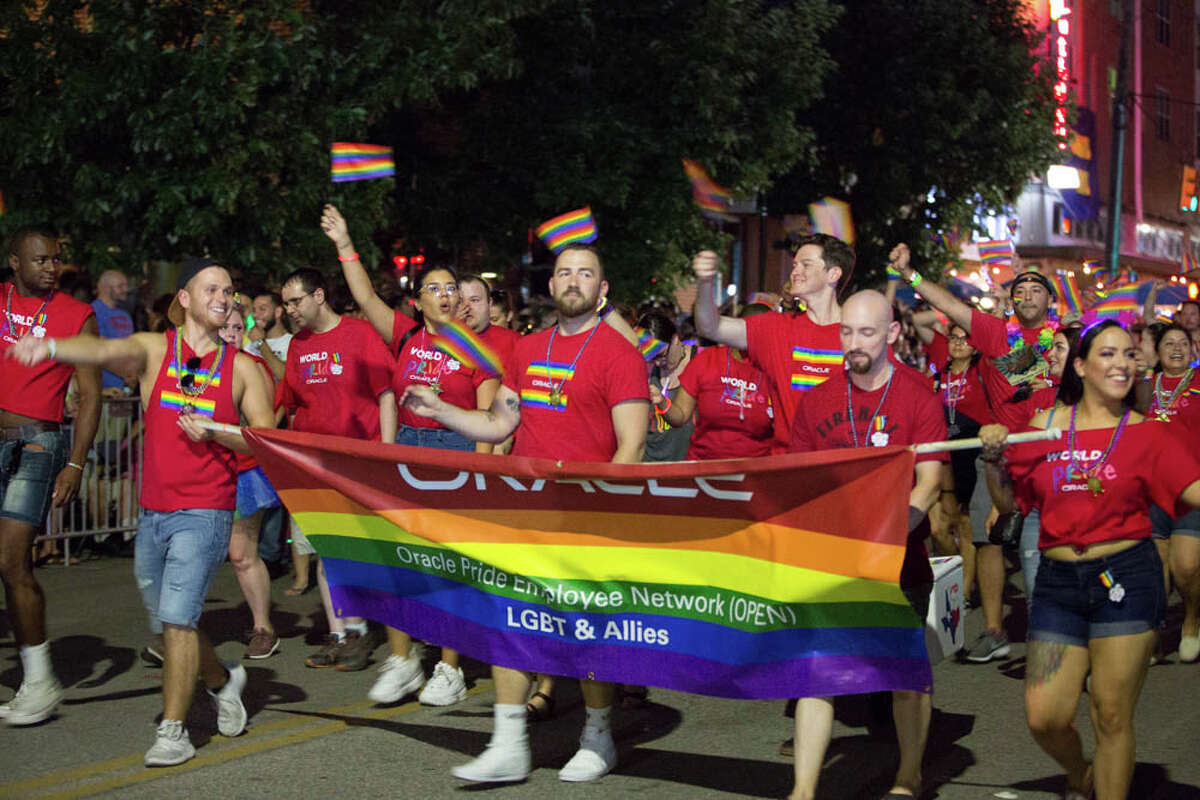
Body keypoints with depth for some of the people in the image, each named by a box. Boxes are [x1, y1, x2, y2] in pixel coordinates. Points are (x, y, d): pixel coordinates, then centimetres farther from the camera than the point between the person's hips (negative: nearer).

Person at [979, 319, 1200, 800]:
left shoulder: (1147, 434, 1)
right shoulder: (1045, 426, 6)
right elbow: (1007, 504, 12)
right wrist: (994, 458, -3)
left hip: (1126, 579, -2)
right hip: (1057, 581, 2)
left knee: (1112, 718, 0)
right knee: (1044, 718, 1)